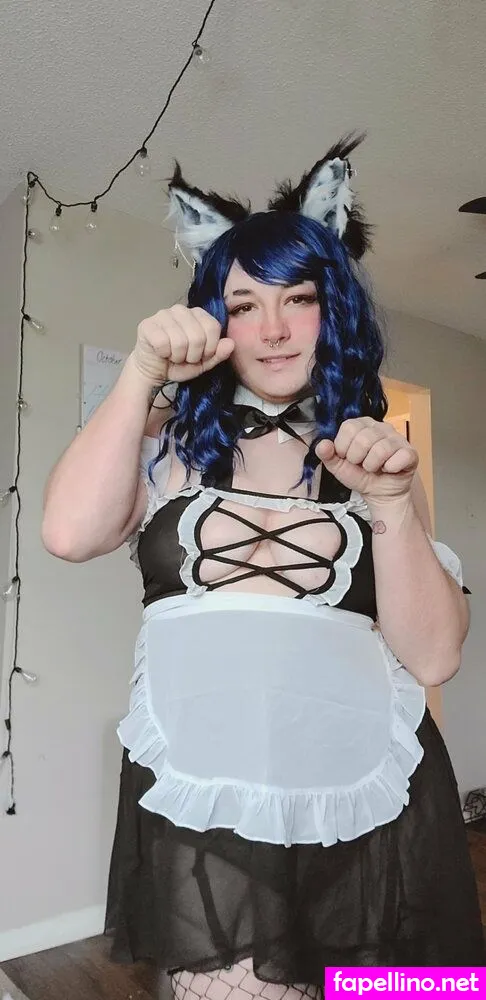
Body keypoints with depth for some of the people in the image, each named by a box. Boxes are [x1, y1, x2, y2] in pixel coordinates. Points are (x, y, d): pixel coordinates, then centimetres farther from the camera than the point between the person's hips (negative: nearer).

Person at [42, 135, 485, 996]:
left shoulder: (374, 449, 7)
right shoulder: (169, 436, 6)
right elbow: (70, 533, -13)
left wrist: (391, 503, -14)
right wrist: (141, 373, -10)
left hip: (370, 802, 2)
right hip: (201, 797, -1)